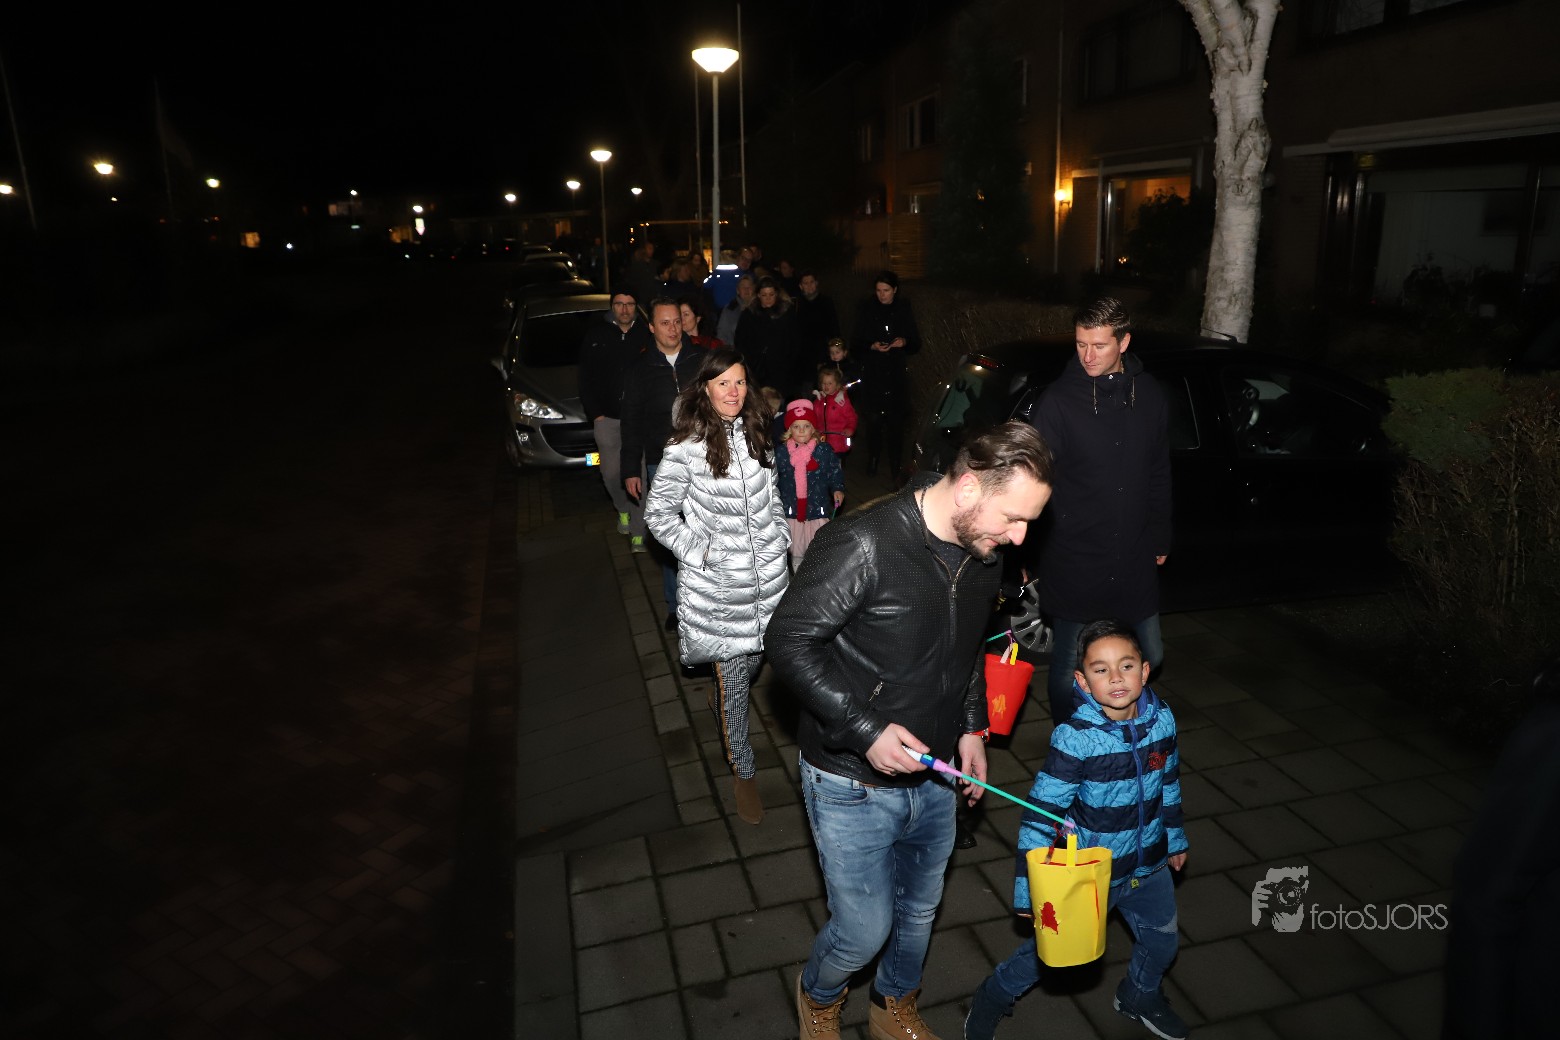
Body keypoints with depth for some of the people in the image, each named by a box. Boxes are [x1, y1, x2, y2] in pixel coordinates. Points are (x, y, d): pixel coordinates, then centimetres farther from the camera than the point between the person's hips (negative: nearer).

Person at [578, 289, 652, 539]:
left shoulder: (646, 335, 1)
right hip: (608, 417, 1)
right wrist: (595, 413, 0)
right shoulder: (596, 334, 4)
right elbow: (586, 379, 6)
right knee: (612, 474, 5)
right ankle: (623, 510, 36)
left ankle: (638, 533, 7)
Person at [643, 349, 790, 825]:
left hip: (767, 573, 5)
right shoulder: (687, 447, -14)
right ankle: (743, 773, 22)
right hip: (717, 583, -5)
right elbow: (657, 513, -6)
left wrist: (780, 539, 9)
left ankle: (724, 705, 54)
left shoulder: (757, 435, 4)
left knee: (753, 662, 20)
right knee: (734, 682, 4)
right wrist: (697, 550, -12)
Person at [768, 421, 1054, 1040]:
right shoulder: (862, 544, -28)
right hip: (853, 785, -6)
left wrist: (971, 727, 6)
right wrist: (865, 730, -26)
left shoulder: (984, 554, -3)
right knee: (866, 930, 6)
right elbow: (788, 641, -22)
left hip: (933, 777, 7)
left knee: (920, 910, 23)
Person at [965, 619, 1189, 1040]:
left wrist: (1175, 837, 17)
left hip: (1149, 864, 5)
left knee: (1162, 941, 25)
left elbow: (1168, 783, 6)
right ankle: (995, 997, 40)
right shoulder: (1075, 737, -29)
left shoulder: (1161, 720, -13)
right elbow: (1040, 812, -25)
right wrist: (1029, 887, -23)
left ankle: (1141, 997, 57)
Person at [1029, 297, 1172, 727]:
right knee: (1070, 667, 5)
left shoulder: (1149, 396, 4)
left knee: (1148, 656, 17)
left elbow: (1159, 476, 14)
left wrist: (1160, 538, 16)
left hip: (1134, 559, 5)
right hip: (1074, 562, -5)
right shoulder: (1059, 400, -11)